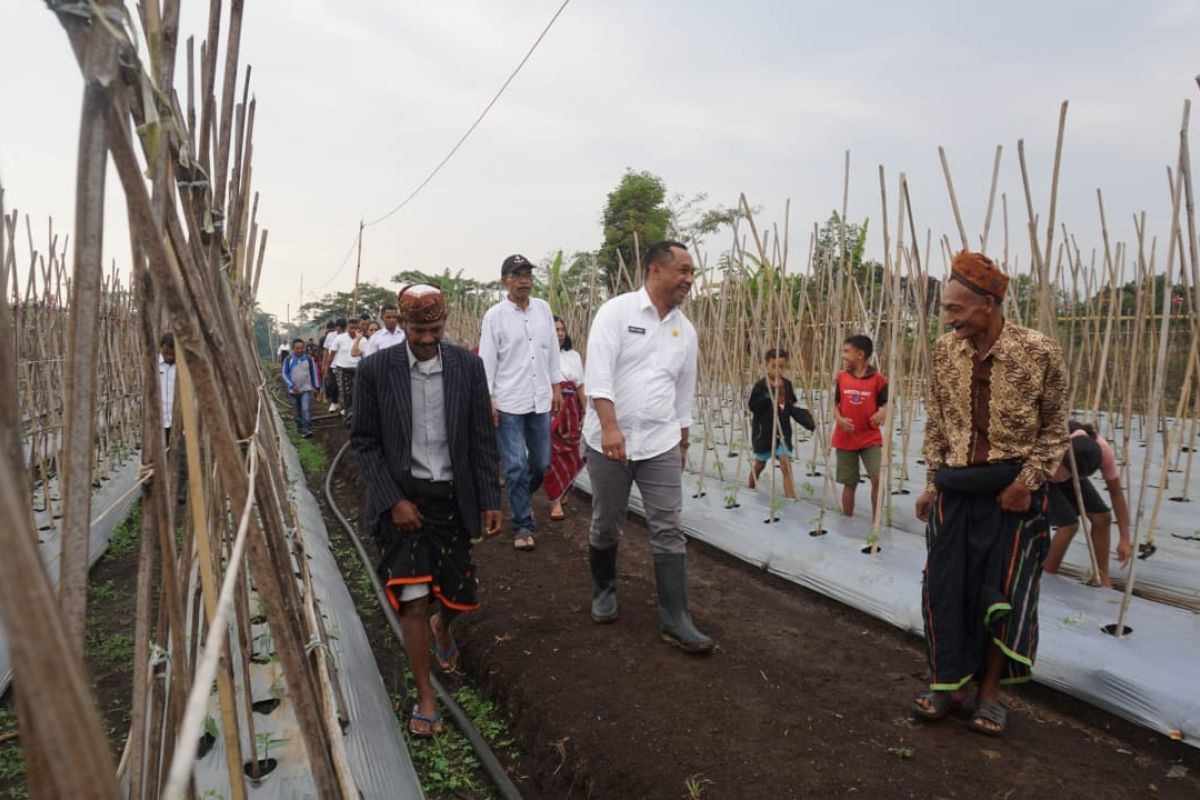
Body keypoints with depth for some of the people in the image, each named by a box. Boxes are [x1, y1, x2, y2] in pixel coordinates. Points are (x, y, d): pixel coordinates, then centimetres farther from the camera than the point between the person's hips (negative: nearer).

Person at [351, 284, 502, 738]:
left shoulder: (468, 366, -2)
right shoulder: (376, 369, -6)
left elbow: (482, 438, 2)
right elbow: (363, 441, -2)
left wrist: (490, 501, 0)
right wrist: (392, 500, -10)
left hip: (452, 498, 2)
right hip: (402, 499, -2)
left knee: (458, 595, 9)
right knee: (413, 601, -2)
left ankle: (441, 628, 47)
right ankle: (425, 696, 18)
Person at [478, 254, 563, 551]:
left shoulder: (543, 308, 5)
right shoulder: (495, 315, -6)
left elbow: (552, 349, 11)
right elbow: (487, 359, -6)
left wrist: (556, 387, 10)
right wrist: (488, 399, -10)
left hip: (540, 399, 4)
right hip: (509, 402, -4)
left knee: (541, 462, 12)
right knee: (516, 466, 0)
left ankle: (519, 499, 40)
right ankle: (523, 525, 12)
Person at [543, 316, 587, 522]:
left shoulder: (574, 355, 10)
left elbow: (580, 388, 11)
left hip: (570, 410, 3)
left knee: (568, 452, 7)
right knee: (553, 453, -6)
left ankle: (562, 490, 31)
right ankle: (556, 501, -2)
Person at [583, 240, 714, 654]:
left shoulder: (685, 330, 8)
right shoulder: (616, 311, -8)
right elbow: (599, 372, -17)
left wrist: (682, 443, 20)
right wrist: (610, 427, -27)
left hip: (661, 444, 4)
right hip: (609, 441, -3)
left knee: (668, 531, 2)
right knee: (606, 526, 11)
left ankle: (675, 620, 10)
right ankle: (604, 589, 37)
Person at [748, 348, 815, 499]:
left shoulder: (788, 385, 1)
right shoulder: (761, 385, -12)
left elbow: (792, 409, 6)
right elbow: (752, 406, -18)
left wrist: (809, 422, -7)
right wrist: (770, 393, -24)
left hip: (783, 431, 2)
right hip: (763, 431, -2)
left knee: (786, 464, -9)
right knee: (759, 464, 15)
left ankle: (791, 498, -9)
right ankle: (750, 490, 38)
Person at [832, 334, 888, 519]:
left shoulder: (877, 378, -7)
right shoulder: (841, 377, 0)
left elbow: (887, 402, -1)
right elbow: (835, 403, 6)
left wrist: (882, 412, -23)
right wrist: (839, 418, -13)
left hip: (870, 438, -2)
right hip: (845, 438, 2)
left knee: (878, 478, -13)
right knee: (849, 483, 10)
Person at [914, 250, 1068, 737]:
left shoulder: (1040, 352, -13)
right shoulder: (944, 352, -2)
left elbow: (1055, 428, -3)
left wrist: (1028, 481, -14)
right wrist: (932, 484, 5)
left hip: (1013, 489, -3)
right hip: (956, 487, 3)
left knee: (1004, 592, 6)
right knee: (946, 588, 7)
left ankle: (989, 690, 24)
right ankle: (948, 683, 24)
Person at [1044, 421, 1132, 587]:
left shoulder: (1103, 450, -31)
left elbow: (1116, 492, -15)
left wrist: (1124, 539, -13)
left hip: (1066, 474, 5)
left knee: (1102, 516, -7)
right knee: (1069, 523, -20)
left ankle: (1104, 582, 10)